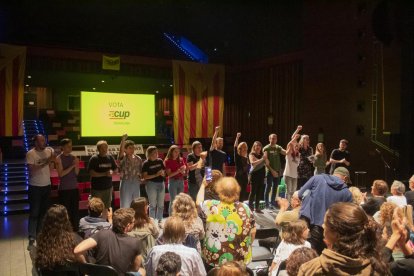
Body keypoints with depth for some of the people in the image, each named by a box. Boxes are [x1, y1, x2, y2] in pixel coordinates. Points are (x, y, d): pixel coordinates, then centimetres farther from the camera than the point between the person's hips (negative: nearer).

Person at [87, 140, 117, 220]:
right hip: (97, 188, -5)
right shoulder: (94, 158, -9)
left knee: (106, 207, 15)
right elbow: (91, 173, -15)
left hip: (108, 187, 5)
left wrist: (112, 171, -10)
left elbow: (115, 169, 13)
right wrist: (104, 174, -22)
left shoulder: (110, 157, 5)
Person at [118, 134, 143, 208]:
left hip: (136, 184, 4)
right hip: (125, 183, -4)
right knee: (125, 206, 1)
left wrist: (142, 179, -6)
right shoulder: (122, 158, -6)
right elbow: (121, 151, -27)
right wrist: (123, 140, -42)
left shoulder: (138, 159, 6)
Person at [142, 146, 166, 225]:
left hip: (161, 183, 5)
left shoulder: (160, 161, 7)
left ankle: (159, 221, 21)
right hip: (151, 184, -5)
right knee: (153, 204, 1)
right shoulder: (146, 163, -6)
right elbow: (145, 176, -11)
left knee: (161, 204, 10)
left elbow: (164, 172, 14)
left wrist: (162, 173, -9)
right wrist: (156, 175, -19)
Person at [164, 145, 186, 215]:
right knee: (173, 201, -5)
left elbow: (184, 173, 12)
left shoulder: (181, 160, 9)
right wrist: (178, 171, -21)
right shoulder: (168, 161, -4)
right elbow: (169, 174, -9)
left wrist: (183, 171, -11)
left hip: (181, 181, 5)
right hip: (173, 181, -4)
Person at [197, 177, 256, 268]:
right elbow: (253, 232, 0)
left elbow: (199, 202, 3)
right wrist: (247, 247, 17)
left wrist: (203, 184, 17)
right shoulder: (245, 208, -11)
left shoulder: (212, 207, -18)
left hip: (214, 259, -1)